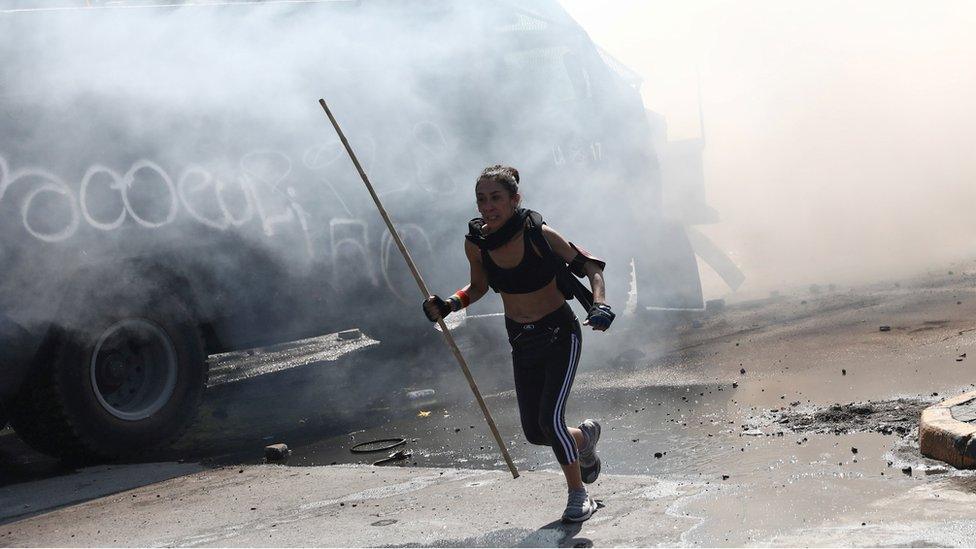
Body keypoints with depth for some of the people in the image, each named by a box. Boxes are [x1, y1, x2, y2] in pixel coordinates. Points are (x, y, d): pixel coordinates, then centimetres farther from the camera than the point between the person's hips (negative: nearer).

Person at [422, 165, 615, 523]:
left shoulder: (538, 234, -22)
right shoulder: (476, 243, -10)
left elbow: (590, 265, -11)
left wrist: (600, 303, -28)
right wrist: (449, 305, -8)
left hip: (560, 335, -5)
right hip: (521, 342, 5)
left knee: (550, 419, -16)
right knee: (534, 432, 7)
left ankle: (578, 494, 9)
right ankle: (584, 436, 42)